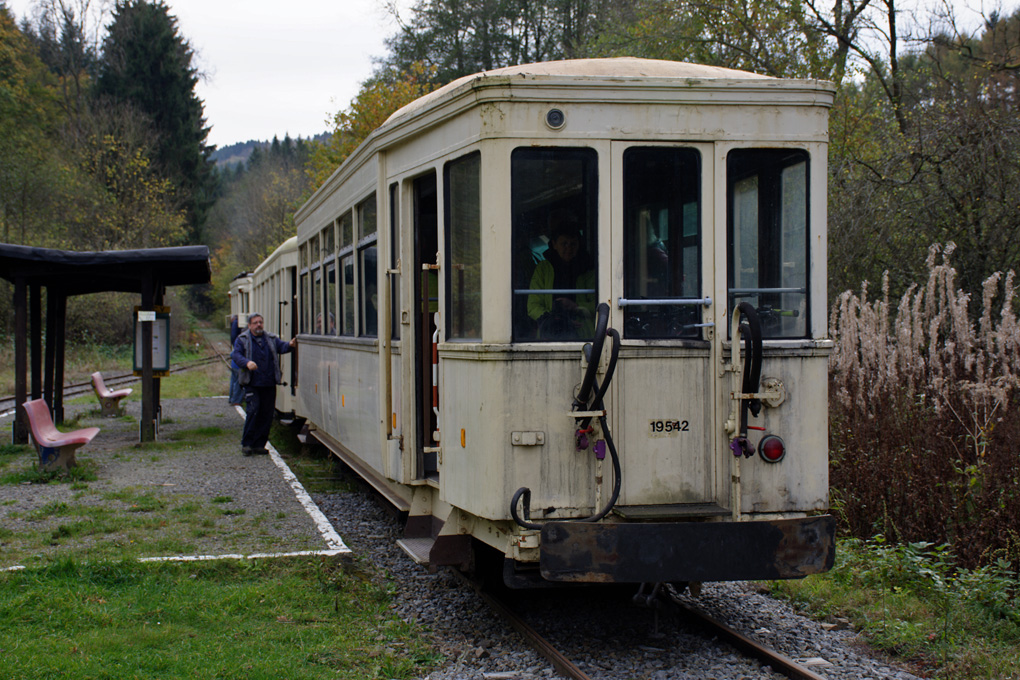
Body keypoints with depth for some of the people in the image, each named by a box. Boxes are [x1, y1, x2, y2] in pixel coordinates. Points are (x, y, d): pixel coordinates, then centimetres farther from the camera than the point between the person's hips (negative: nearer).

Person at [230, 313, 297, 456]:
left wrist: (290, 345, -23)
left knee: (267, 414, 3)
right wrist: (247, 362, -26)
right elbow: (235, 354, -7)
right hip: (252, 384, -4)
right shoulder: (242, 339, 6)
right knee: (252, 411, -12)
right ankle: (246, 444, -3)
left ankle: (259, 444, 11)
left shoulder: (271, 339, 16)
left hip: (269, 384, 4)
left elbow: (281, 347, 1)